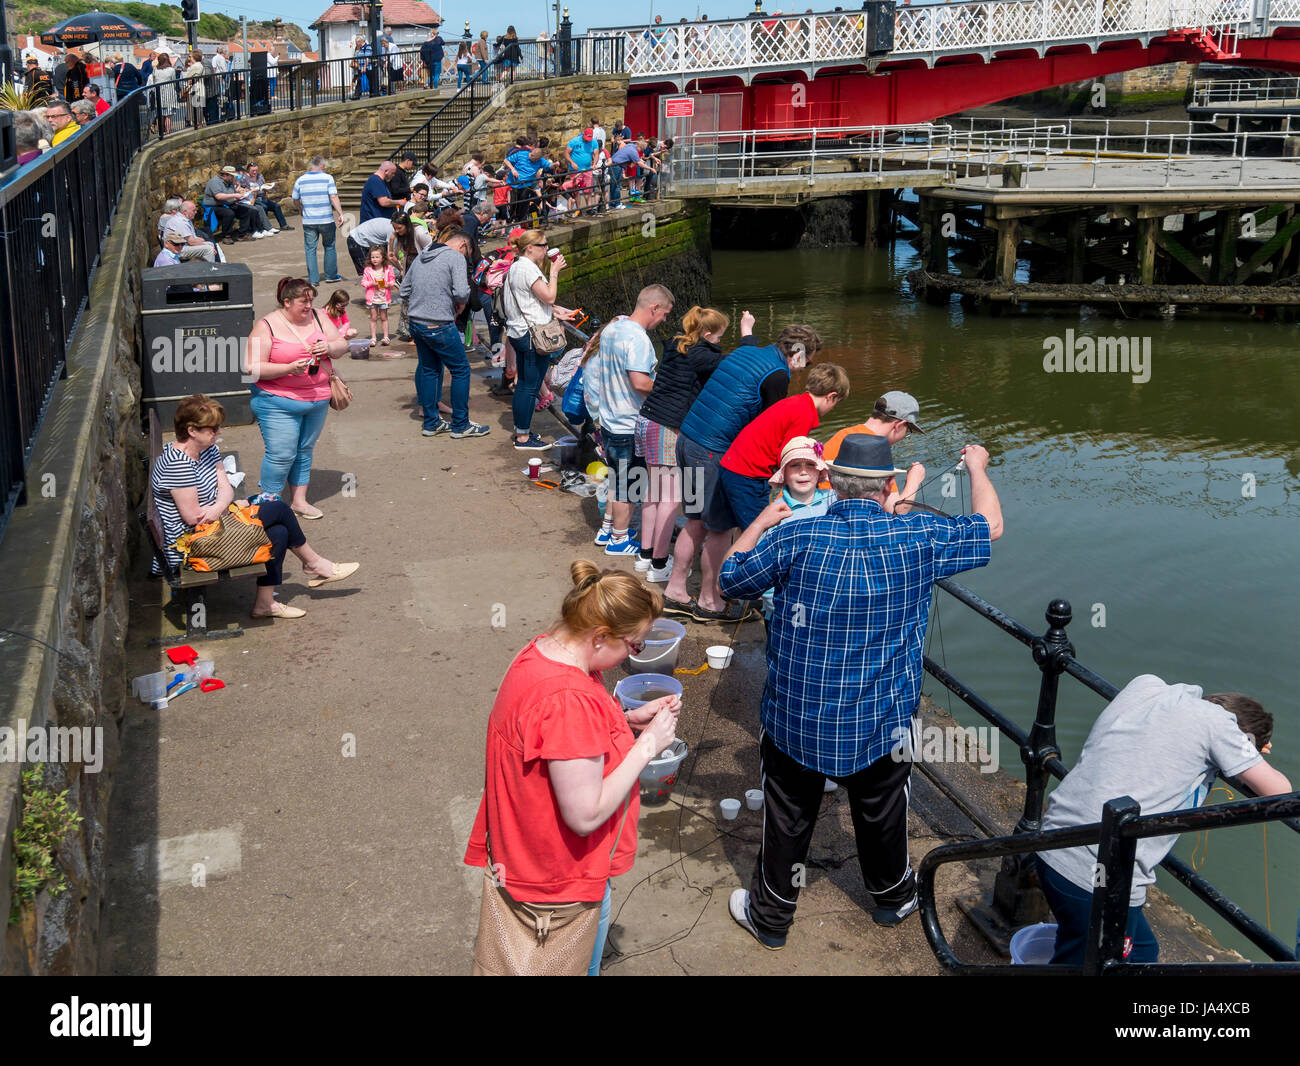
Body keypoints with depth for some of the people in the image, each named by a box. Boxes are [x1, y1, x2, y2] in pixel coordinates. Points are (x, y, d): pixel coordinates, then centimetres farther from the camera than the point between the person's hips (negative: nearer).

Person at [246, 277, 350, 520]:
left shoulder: (316, 318, 5)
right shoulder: (267, 326, -9)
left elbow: (343, 345, 7)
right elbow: (254, 367, -14)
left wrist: (329, 347, -16)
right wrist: (289, 368, -25)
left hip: (317, 401, 6)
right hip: (278, 403, -6)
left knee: (305, 451, 15)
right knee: (282, 455, -7)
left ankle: (299, 501, 26)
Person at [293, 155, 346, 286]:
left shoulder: (300, 180, 4)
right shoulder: (327, 178, -5)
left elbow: (296, 200, 13)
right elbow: (333, 197, -15)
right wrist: (340, 213, -12)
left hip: (308, 221, 1)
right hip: (326, 220, -1)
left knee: (310, 249, 7)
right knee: (329, 247, 15)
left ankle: (313, 279, 4)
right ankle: (331, 275, 23)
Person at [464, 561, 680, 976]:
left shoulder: (543, 649, -4)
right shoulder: (567, 700, -35)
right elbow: (586, 815, -30)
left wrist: (630, 719, 1)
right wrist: (647, 745, -22)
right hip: (562, 881, -9)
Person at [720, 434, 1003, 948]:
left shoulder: (795, 537, -17)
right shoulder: (918, 539, -13)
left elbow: (730, 577, -2)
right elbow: (990, 526, 4)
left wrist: (760, 522, 13)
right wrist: (977, 466, 22)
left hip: (796, 722, -1)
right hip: (881, 725, 1)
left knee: (787, 819, 17)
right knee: (882, 814, 25)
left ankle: (770, 916, 34)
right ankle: (892, 896, 48)